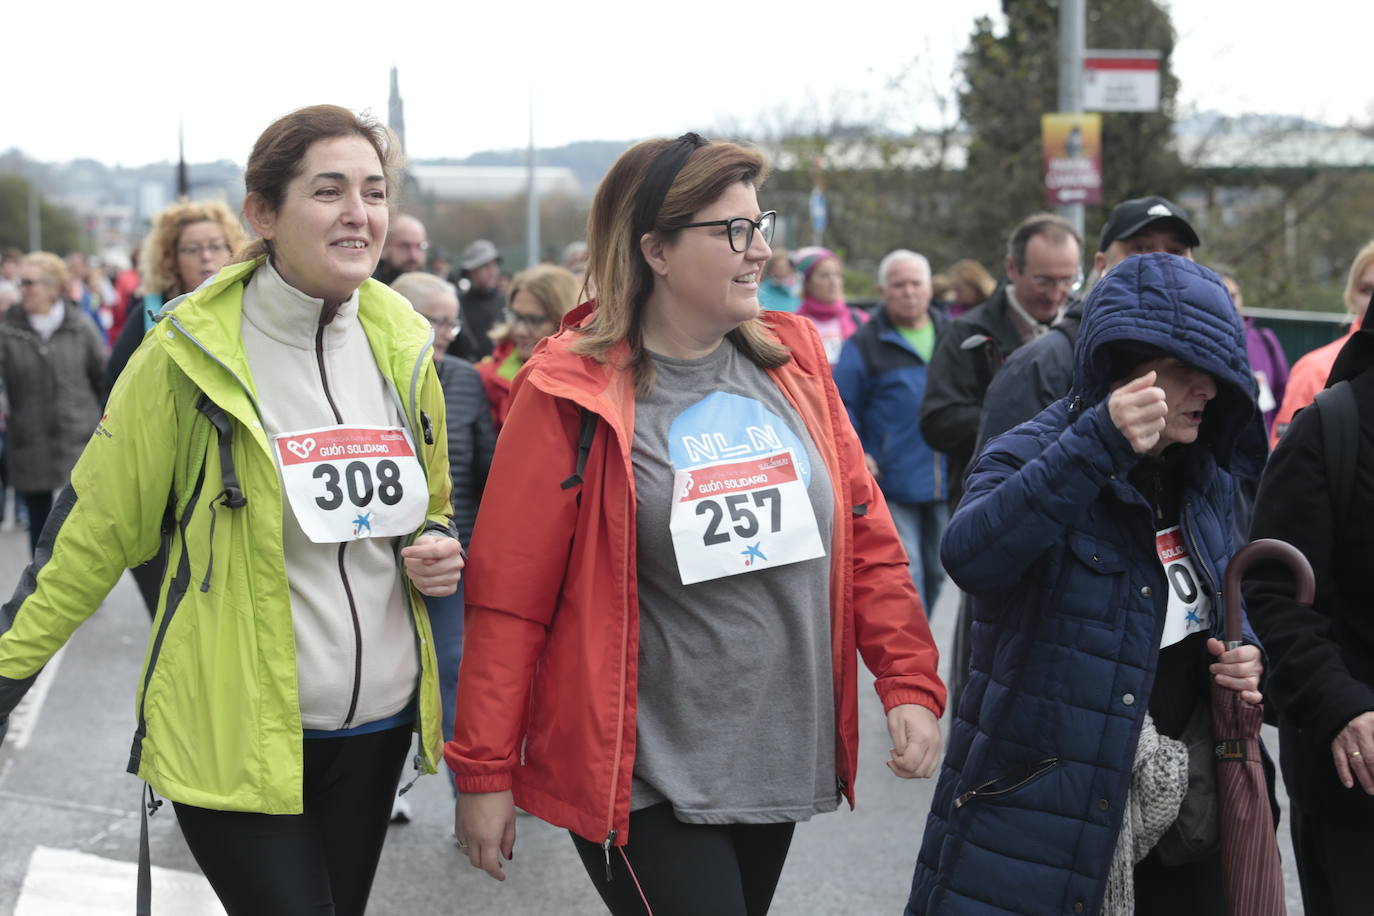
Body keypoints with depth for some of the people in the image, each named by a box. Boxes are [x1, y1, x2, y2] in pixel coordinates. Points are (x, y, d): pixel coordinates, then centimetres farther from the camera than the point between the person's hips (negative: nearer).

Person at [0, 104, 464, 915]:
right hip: (232, 738, -5)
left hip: (379, 727, 5)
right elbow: (96, 528, -4)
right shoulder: (190, 356, -12)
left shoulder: (402, 347, 3)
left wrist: (436, 550, -3)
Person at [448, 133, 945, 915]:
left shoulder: (793, 360, 5)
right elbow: (508, 592, -8)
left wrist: (911, 682, 0)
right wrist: (486, 772, -7)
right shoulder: (572, 394, -9)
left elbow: (867, 535, 9)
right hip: (643, 784, -5)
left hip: (782, 761, 5)